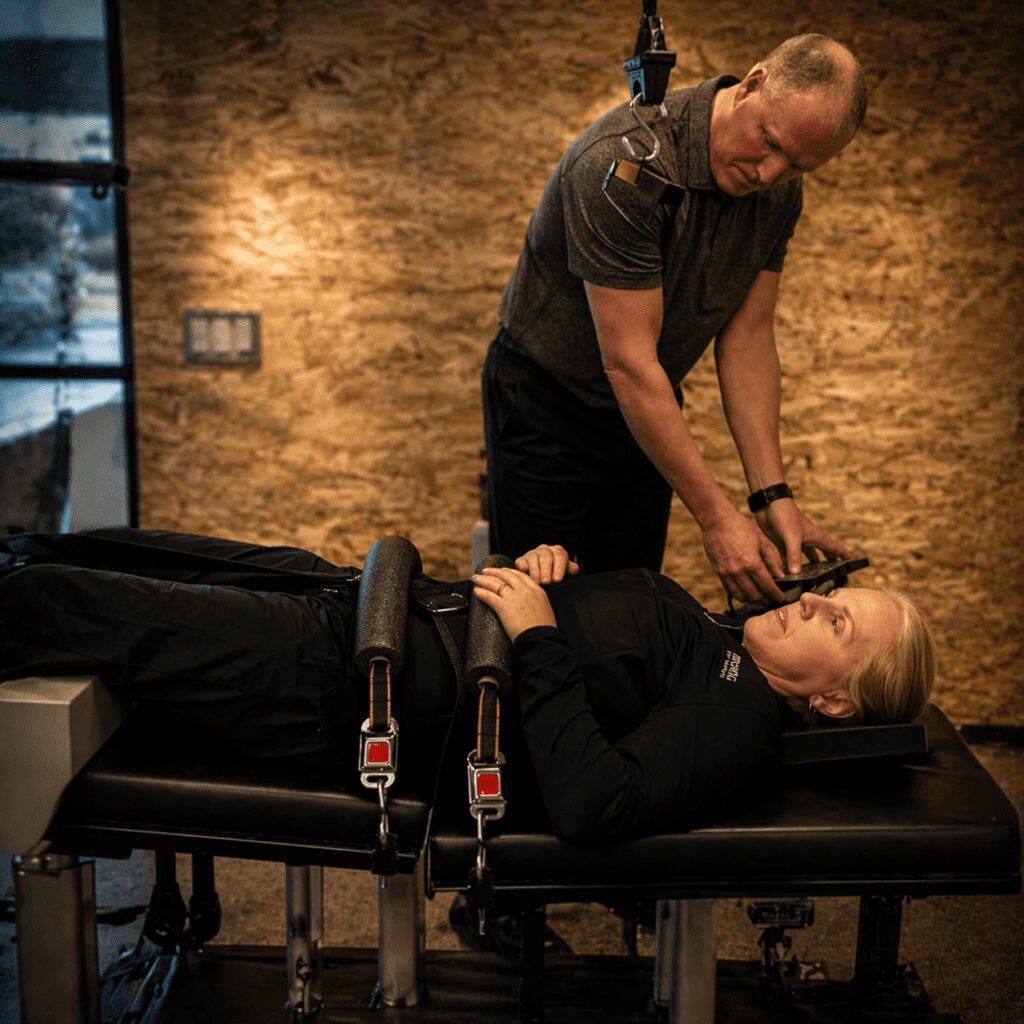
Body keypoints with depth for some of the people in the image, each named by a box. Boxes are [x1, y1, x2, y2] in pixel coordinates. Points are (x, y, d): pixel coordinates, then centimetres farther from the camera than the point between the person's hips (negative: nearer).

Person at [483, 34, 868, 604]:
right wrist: (717, 517, -31)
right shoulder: (624, 161, -32)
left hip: (648, 410, 6)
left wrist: (773, 495, -15)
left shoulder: (780, 192, -9)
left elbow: (747, 339, -5)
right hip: (549, 402, -6)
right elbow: (628, 363, -32)